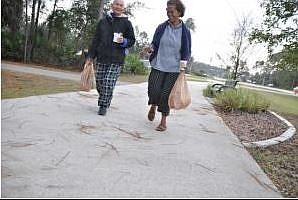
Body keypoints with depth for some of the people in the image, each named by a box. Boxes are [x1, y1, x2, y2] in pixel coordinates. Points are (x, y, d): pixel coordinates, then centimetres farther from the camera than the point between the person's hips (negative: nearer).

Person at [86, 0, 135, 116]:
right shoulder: (103, 21, 12)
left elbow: (132, 40, 8)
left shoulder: (126, 23, 5)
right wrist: (91, 56, 11)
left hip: (116, 60, -3)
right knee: (99, 83, 5)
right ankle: (102, 102, 26)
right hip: (101, 58, 3)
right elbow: (96, 40, 15)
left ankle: (104, 106, 5)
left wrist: (124, 41, -15)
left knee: (108, 84, -9)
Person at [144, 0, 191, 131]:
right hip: (158, 66, 1)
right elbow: (154, 44, 12)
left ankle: (163, 121, 15)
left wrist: (182, 68, -5)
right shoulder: (161, 27, 4)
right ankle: (153, 106, 28)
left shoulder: (185, 31, 0)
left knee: (166, 94, -2)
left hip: (174, 69, -1)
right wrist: (150, 48, -11)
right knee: (154, 91, -8)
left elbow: (186, 52, 5)